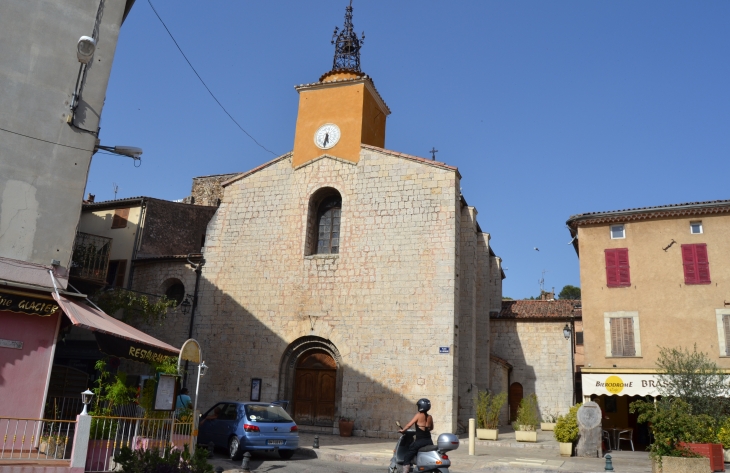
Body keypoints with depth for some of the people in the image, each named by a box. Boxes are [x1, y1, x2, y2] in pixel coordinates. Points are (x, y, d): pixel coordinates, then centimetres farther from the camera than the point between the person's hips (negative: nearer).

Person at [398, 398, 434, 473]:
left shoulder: (418, 415, -6)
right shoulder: (430, 417, 9)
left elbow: (409, 425, -11)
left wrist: (402, 430, 4)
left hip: (420, 441, -6)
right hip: (429, 441, 6)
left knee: (407, 455, 0)